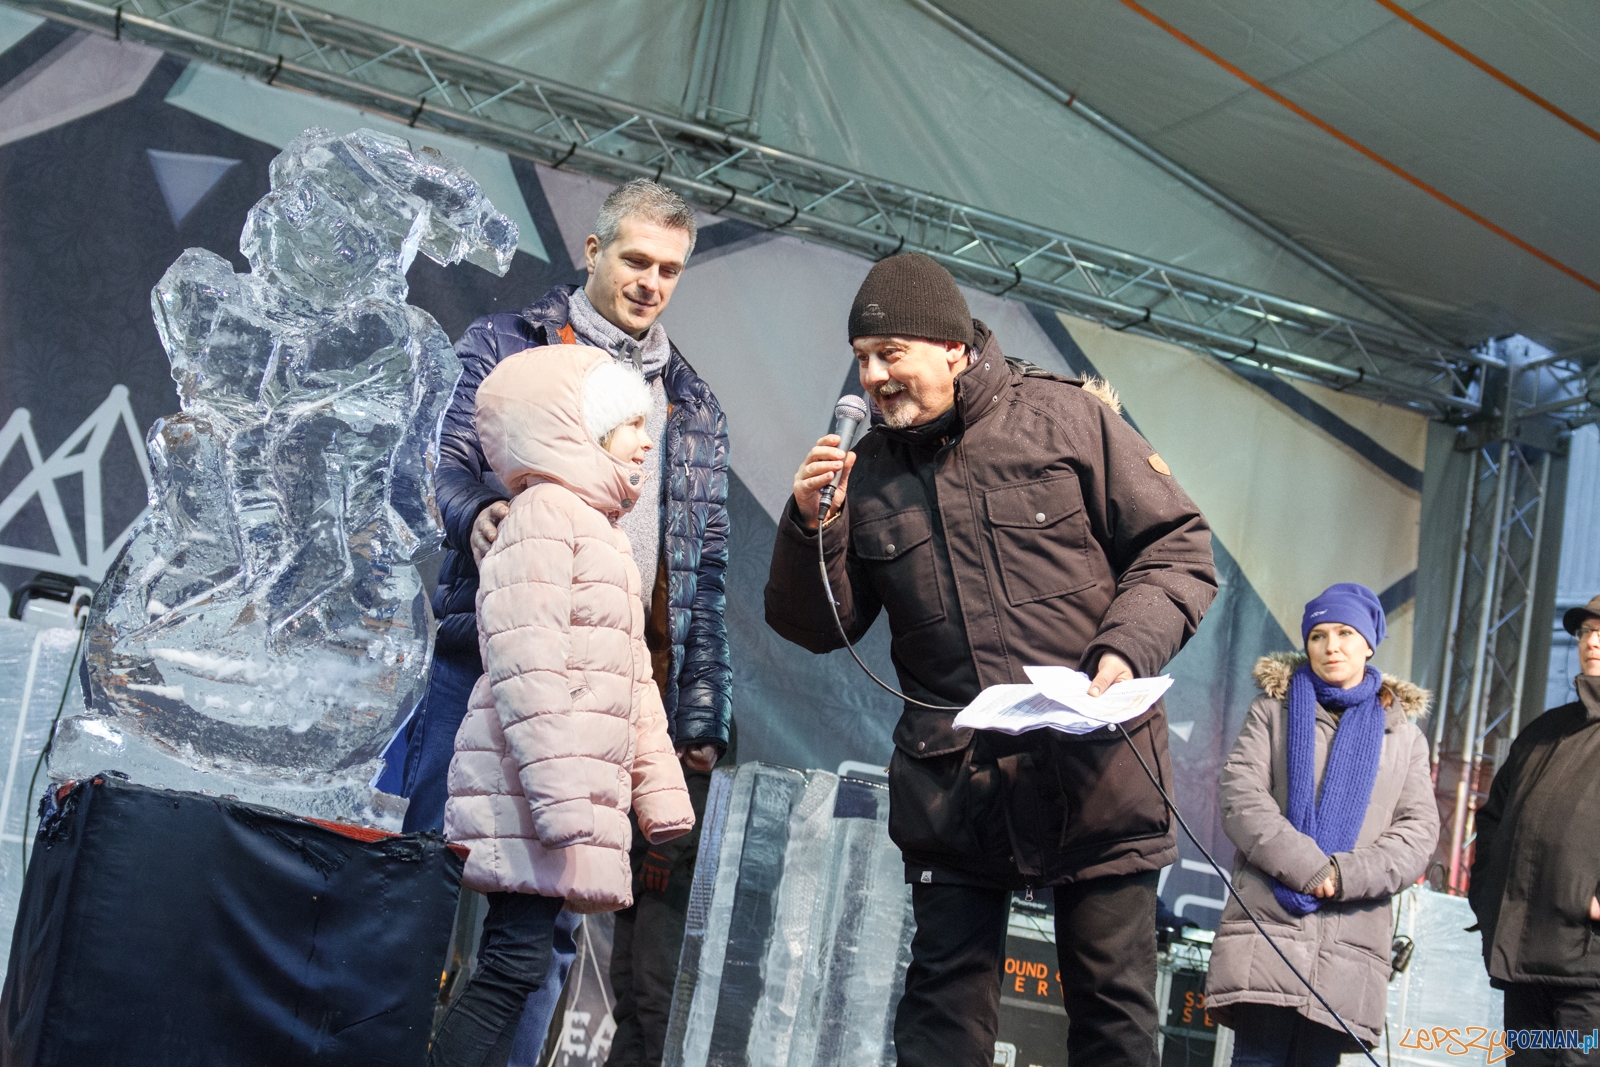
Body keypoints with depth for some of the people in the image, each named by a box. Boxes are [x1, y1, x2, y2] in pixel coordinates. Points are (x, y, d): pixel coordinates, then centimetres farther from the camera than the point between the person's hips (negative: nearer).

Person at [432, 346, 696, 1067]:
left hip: (575, 789, 10)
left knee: (512, 965, 9)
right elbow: (527, 668, -19)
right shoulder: (544, 513, -8)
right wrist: (565, 802, -25)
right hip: (533, 791, -10)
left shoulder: (600, 530, 24)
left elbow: (632, 682, 26)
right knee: (516, 962, -13)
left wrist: (658, 788, 23)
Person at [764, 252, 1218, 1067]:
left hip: (1093, 775, -2)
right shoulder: (867, 472, 9)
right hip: (950, 781, 2)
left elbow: (1178, 549, 1)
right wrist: (811, 526, -7)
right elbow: (817, 627, 10)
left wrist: (1127, 650, -15)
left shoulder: (1068, 419, 0)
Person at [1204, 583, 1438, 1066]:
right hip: (1267, 924, -2)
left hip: (1350, 936, 2)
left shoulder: (1403, 732, 18)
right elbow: (1241, 799, 0)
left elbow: (1418, 832, 6)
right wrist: (1307, 868, -14)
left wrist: (1344, 873, -11)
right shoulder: (1274, 709, 14)